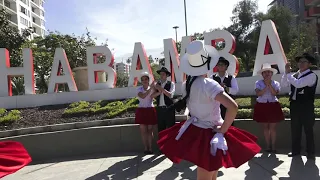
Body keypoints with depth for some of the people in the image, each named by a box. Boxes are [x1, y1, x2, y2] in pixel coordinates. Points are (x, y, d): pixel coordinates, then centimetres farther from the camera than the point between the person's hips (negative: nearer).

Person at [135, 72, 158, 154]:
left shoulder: (152, 88, 3)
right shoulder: (139, 89, 0)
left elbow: (152, 97, -15)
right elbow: (142, 96, -21)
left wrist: (153, 88, -27)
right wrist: (150, 88, -25)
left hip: (150, 110, 0)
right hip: (141, 111, 0)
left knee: (150, 130, 1)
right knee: (143, 130, 2)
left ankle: (150, 148, 9)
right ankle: (146, 148, 12)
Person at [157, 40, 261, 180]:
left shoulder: (186, 84, -3)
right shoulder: (209, 84, -25)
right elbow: (233, 107, -35)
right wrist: (222, 131, -22)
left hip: (194, 133, 7)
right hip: (209, 136, -7)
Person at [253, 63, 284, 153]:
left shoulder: (276, 83, 4)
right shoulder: (258, 83, 1)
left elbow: (275, 93, -13)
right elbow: (258, 93, -14)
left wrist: (269, 84, -17)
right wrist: (266, 86, -17)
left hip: (273, 106, 0)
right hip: (262, 106, 0)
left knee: (272, 127, 0)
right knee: (265, 127, 6)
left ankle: (273, 146, 9)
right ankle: (268, 146, 14)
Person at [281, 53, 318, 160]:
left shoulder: (311, 75, -10)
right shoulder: (295, 75, 11)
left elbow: (298, 84, -25)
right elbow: (283, 84, 7)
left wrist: (289, 74, -11)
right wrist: (287, 72, -3)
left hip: (306, 107, -6)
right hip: (295, 105, 7)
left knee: (308, 130, 3)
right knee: (295, 129, 12)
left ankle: (310, 152, 13)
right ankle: (296, 150, 22)